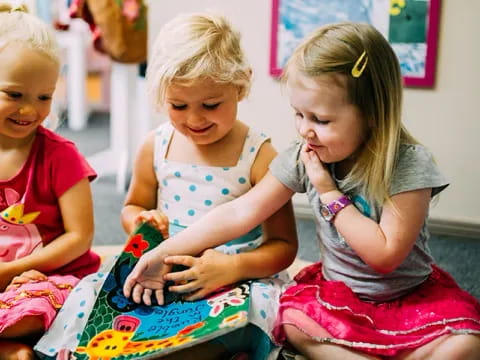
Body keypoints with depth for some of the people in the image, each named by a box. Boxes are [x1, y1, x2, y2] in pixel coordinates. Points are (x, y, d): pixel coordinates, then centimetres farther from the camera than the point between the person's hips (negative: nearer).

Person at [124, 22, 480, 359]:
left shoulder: (409, 165, -22)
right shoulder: (303, 158, -11)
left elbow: (385, 255, -24)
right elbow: (240, 213, -10)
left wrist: (329, 192, -24)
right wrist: (164, 253, -14)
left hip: (410, 298, -2)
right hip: (336, 293, 3)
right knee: (290, 322, -25)